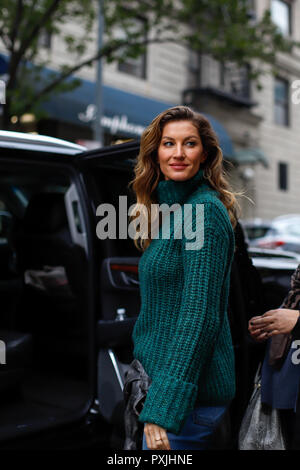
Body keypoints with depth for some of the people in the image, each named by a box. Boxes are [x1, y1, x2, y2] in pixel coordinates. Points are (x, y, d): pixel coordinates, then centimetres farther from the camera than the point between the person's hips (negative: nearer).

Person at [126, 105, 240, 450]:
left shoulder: (204, 210, -18)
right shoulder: (172, 207, 11)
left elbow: (201, 314, -23)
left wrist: (165, 407, -25)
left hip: (190, 390, -9)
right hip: (162, 372, 9)